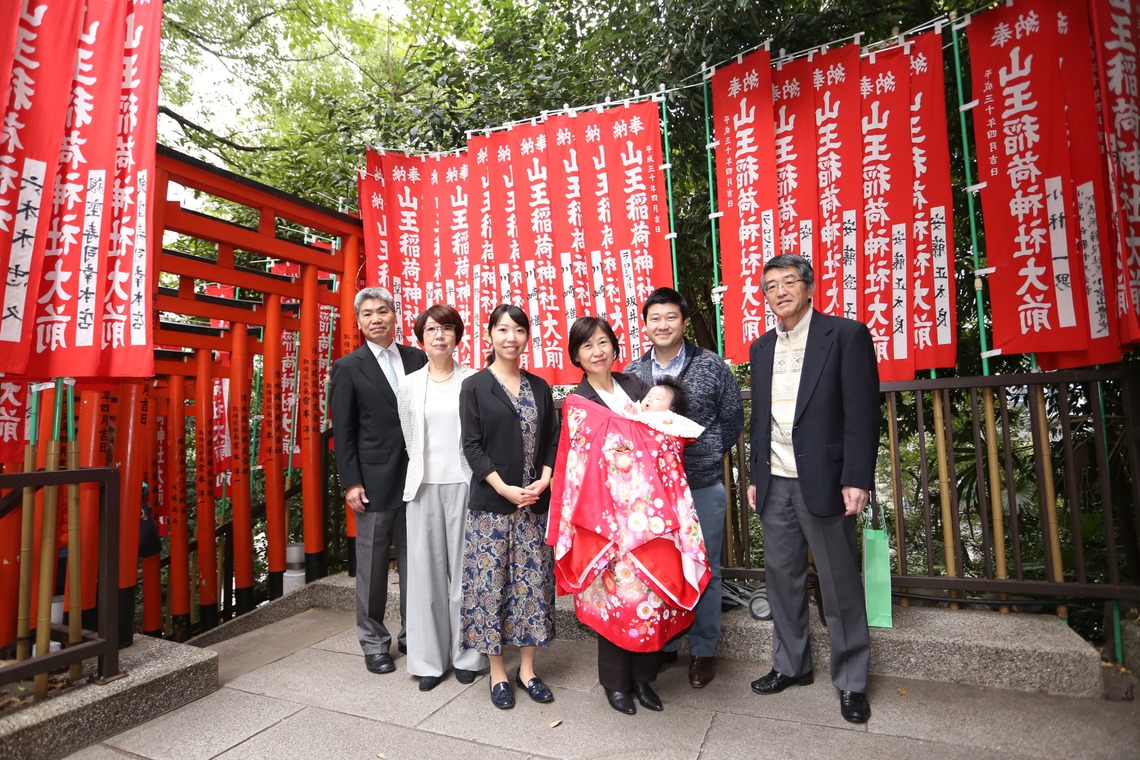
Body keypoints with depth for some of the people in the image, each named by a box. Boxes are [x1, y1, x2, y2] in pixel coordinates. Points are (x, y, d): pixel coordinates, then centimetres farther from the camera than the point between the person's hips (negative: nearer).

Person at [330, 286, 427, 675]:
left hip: (416, 476, 3)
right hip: (374, 479, -2)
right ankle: (374, 641, 25)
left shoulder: (417, 359, 6)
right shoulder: (348, 368, -1)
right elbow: (343, 432, -2)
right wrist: (351, 483, -7)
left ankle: (413, 633, 27)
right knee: (373, 564, 9)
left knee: (414, 560, 11)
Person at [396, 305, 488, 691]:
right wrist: (425, 468, 13)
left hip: (464, 484, -2)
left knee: (465, 569, 5)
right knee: (426, 571, 8)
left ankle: (467, 654, 22)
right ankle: (429, 659, 22)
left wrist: (479, 480, 1)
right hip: (424, 486, 2)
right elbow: (410, 439, 14)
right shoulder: (409, 385, 7)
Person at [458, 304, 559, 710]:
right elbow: (472, 446, -7)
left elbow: (552, 441, 9)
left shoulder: (539, 387, 9)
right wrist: (506, 490, -15)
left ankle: (526, 669, 26)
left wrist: (543, 482, -8)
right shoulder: (475, 386, -2)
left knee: (533, 583, 9)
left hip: (535, 503, 4)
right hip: (491, 503, -3)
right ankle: (498, 673, 22)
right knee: (491, 583, 5)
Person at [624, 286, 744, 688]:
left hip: (704, 486, -2)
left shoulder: (712, 365, -3)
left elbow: (733, 418, 4)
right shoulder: (631, 373, 3)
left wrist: (707, 455, 4)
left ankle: (703, 651, 28)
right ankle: (662, 645, 31)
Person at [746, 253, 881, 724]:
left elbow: (863, 412, -9)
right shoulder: (761, 348, 13)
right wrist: (755, 476, 12)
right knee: (782, 579, 13)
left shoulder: (846, 335, -3)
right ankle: (791, 665, 30)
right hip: (775, 484, 5)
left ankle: (851, 682, 24)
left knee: (840, 585, 6)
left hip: (823, 482, -5)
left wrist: (857, 480, -14)